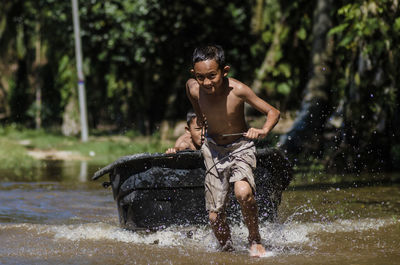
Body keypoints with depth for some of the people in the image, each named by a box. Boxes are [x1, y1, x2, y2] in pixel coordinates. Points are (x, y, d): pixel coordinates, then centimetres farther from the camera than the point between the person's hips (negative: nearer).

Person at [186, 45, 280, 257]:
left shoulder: (238, 90, -26)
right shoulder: (193, 88, -17)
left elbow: (273, 112, -16)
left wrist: (263, 131, -34)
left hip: (240, 148, -3)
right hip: (213, 149, 3)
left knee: (243, 192, -32)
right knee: (215, 217, 2)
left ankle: (255, 240, -10)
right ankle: (227, 250, 29)